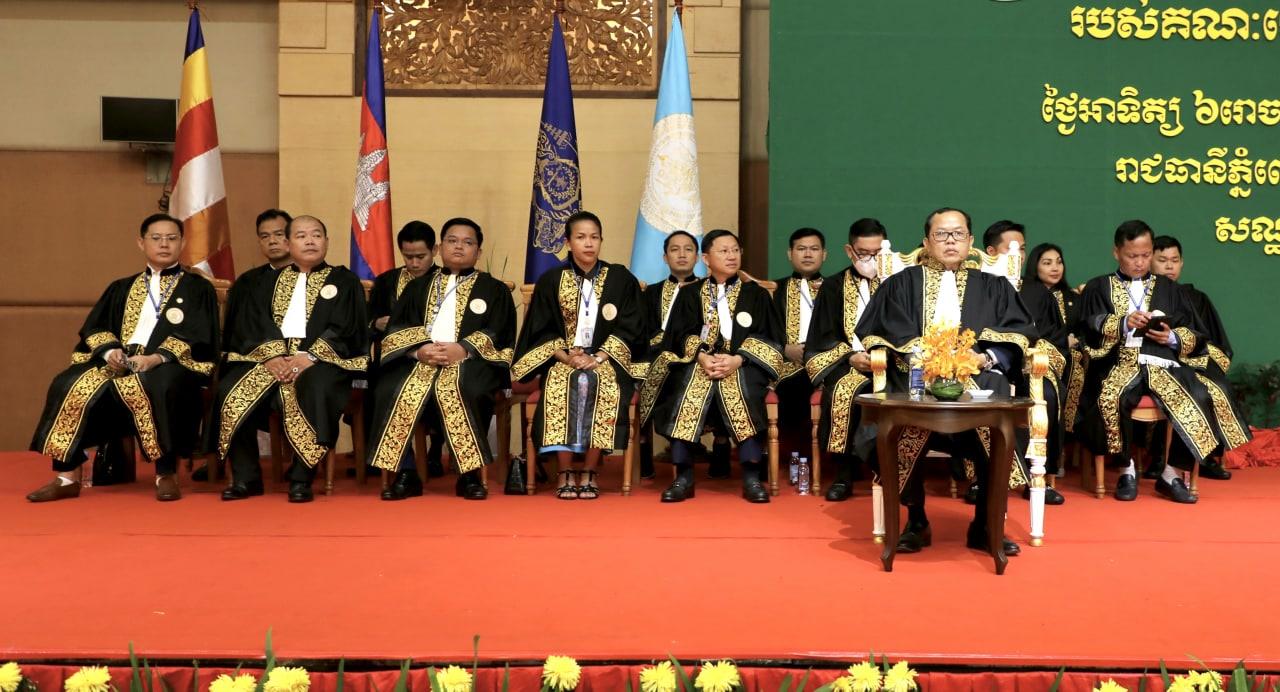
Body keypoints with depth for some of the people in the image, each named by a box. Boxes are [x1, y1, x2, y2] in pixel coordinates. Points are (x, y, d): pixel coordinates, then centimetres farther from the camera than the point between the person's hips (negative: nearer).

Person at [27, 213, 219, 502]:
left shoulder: (198, 288, 10)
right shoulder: (121, 288, 23)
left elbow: (196, 334, -4)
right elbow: (94, 328, 14)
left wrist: (157, 357, -20)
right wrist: (110, 350, -10)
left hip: (173, 365, -4)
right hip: (119, 363, 5)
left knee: (157, 387, -39)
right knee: (71, 385, -23)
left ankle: (166, 473, -28)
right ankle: (67, 476, -17)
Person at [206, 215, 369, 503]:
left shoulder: (344, 281, 12)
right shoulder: (266, 282, 21)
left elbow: (344, 328, -2)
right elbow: (253, 324, 6)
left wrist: (309, 356, -18)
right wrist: (273, 355, -14)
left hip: (322, 359, -3)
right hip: (269, 357, 3)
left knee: (315, 389, -36)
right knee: (232, 391, -24)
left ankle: (301, 479, -27)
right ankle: (246, 477, -12)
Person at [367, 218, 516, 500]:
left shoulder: (494, 290, 17)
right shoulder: (418, 287, 24)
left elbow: (500, 335, 3)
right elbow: (396, 329, 12)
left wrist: (463, 349, -15)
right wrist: (419, 350, -10)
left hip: (470, 361, -2)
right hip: (419, 359, 3)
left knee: (459, 390, -37)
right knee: (393, 390, -30)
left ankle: (470, 474, -26)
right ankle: (405, 473, -21)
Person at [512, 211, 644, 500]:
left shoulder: (621, 279, 6)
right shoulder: (551, 281, 8)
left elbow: (629, 329, 0)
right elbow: (541, 330, 5)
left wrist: (597, 358, -13)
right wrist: (566, 356, -12)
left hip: (607, 360, 0)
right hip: (563, 359, 1)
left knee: (604, 386, -34)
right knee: (561, 386, -33)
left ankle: (588, 473, -26)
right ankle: (566, 473, -26)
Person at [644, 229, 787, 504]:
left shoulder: (755, 293, 13)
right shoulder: (690, 294, 15)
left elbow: (765, 336, 3)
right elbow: (683, 334, 4)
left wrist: (737, 359, -15)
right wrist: (702, 356, -17)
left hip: (743, 363, -1)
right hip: (698, 361, 1)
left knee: (743, 388, -34)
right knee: (688, 385, -31)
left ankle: (751, 477, -30)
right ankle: (684, 476, -28)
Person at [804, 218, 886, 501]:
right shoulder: (833, 287, 14)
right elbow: (822, 337, 6)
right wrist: (850, 356, -11)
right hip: (844, 362, 0)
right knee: (844, 389, -34)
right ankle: (843, 473, -23)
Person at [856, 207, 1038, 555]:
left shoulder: (993, 287, 25)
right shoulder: (902, 284, 21)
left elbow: (1017, 334, 10)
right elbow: (890, 334, 7)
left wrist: (986, 358, -10)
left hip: (978, 374, 1)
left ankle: (986, 525, -18)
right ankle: (916, 521, -18)